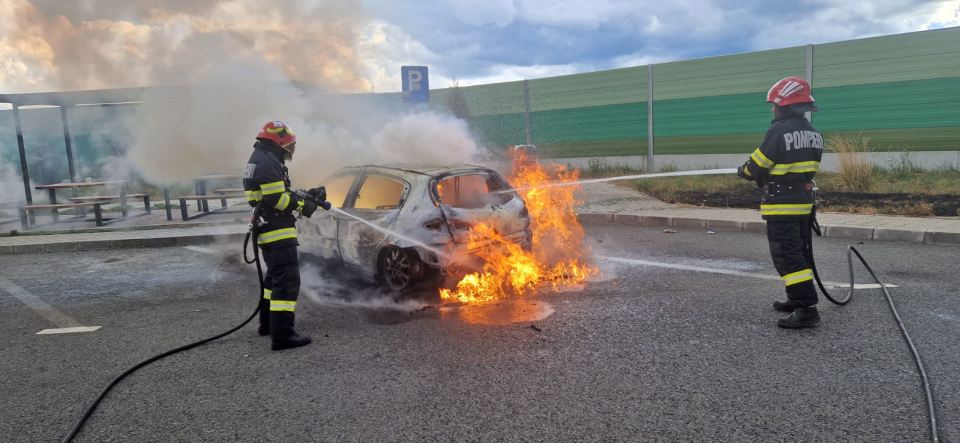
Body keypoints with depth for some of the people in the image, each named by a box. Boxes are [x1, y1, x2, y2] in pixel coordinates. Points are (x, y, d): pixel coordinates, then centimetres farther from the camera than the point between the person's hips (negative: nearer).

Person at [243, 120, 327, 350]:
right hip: (278, 231, -11)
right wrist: (303, 205, -11)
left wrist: (304, 196, 13)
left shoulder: (259, 160, 19)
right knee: (287, 280, -12)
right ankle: (282, 335, -14)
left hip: (267, 231, 11)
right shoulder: (268, 162, -15)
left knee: (274, 276, 23)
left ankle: (268, 323, 33)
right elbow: (276, 199, -22)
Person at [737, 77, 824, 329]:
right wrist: (767, 177, 15)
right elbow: (805, 168, 13)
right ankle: (798, 300, 28)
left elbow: (756, 168, -13)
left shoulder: (779, 131, -17)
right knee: (799, 253, 18)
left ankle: (807, 310, -9)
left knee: (787, 257, -6)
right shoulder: (813, 134, 9)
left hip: (782, 205, -9)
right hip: (805, 202, 9)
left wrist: (743, 171, 10)